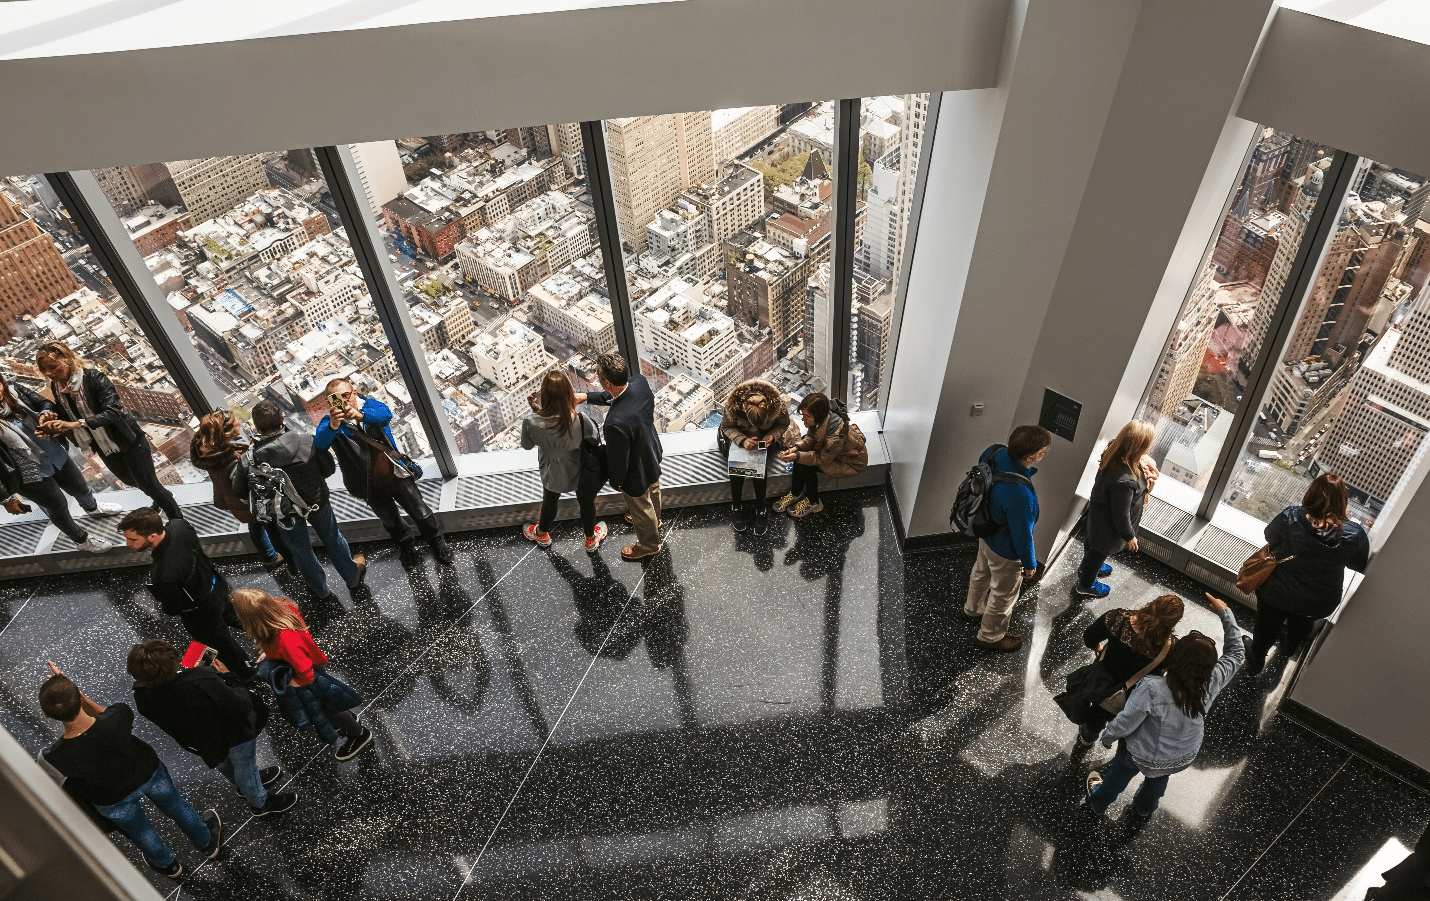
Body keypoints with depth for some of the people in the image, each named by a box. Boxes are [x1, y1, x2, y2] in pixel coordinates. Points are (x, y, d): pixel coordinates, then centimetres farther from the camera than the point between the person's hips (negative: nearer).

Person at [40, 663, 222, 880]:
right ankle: (208, 844, 62)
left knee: (141, 831, 34)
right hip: (148, 773, 0)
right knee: (177, 808, 33)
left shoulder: (56, 759, -40)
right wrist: (72, 691, -20)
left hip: (114, 801, 0)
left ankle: (168, 865, 65)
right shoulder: (118, 717, -41)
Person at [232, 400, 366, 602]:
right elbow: (329, 468, -12)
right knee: (332, 539, 27)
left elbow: (240, 492, -12)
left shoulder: (249, 460, -27)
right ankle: (353, 577, 49)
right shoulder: (307, 442, -28)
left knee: (301, 551, 25)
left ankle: (321, 590, 48)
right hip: (317, 502, 0)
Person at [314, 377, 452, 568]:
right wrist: (332, 426, -52)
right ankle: (407, 547, 51)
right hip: (371, 487, 1)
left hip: (396, 475, -1)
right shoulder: (330, 422, -10)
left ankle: (438, 545, 37)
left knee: (421, 513, 11)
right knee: (390, 521, 23)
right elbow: (319, 445, -30)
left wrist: (360, 415, -53)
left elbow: (385, 416, -31)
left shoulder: (370, 404, -8)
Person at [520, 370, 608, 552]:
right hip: (582, 472, -1)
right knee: (586, 502, 29)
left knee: (549, 502, 33)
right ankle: (591, 539, 57)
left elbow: (527, 445, -11)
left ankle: (542, 534, 63)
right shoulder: (580, 420, -37)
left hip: (553, 474, 1)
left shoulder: (531, 422, -33)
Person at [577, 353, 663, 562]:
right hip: (653, 454, 7)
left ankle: (649, 545, 54)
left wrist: (616, 482, -8)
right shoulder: (640, 381, -26)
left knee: (641, 508, 25)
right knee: (652, 491, 37)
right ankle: (654, 520, 69)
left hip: (637, 472, -7)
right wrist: (587, 397, -4)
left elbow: (618, 459, -28)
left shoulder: (616, 423, -47)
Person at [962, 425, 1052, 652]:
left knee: (982, 572, 35)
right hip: (1006, 551, -8)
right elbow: (1022, 534, -28)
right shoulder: (1019, 495, -45)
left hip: (986, 534, 8)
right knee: (1003, 595, 21)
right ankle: (991, 636, 46)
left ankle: (973, 608, 64)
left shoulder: (995, 454, -24)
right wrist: (1030, 563, -9)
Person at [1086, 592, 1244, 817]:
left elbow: (1125, 723, -29)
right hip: (1185, 757, 4)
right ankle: (1146, 806, 66)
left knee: (1120, 773, 29)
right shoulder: (1212, 684, -30)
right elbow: (1236, 652, -12)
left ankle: (1098, 802, 58)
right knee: (1160, 777, 37)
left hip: (1144, 756, -3)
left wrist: (1107, 737, -8)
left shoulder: (1151, 689, -43)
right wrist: (1225, 613, -13)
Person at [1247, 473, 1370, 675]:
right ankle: (1290, 647, 66)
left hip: (1277, 592, -2)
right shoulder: (1354, 535, -24)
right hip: (1318, 604, 2)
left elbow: (1270, 536, -9)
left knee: (1267, 626, 28)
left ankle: (1256, 662, 50)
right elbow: (1363, 565, -6)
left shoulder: (1291, 518, -29)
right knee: (1301, 627, 36)